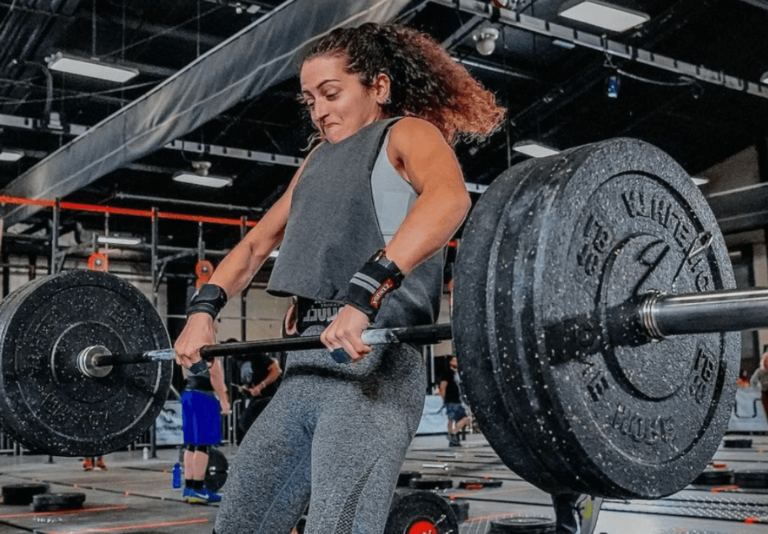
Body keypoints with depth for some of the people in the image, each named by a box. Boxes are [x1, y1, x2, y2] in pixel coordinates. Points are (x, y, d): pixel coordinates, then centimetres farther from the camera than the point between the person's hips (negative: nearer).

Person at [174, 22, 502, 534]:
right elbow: (260, 240, 29)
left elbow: (449, 196, -21)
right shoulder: (320, 157, 27)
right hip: (305, 369, 8)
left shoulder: (407, 134, 3)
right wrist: (205, 306, 12)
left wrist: (366, 291, -34)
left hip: (374, 364, -8)